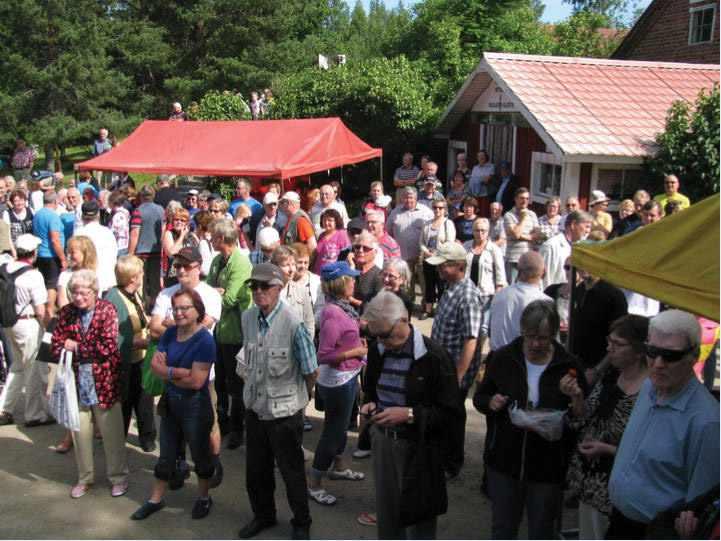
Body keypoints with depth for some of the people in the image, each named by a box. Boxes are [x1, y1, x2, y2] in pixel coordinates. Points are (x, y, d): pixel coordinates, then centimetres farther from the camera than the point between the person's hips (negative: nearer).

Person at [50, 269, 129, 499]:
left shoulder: (107, 310, -8)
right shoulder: (65, 313, 2)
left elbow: (108, 346, -16)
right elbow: (57, 346, -1)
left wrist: (77, 348, -12)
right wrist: (92, 351, -17)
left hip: (104, 383, -3)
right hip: (76, 383, 3)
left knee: (112, 433, 7)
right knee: (80, 433, 14)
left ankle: (118, 477, 23)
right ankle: (85, 478, 31)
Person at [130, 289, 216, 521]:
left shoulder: (204, 340, -19)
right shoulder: (170, 334, 1)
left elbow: (196, 381, -23)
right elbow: (155, 365, -4)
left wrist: (167, 372, -11)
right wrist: (178, 372, -20)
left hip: (195, 405, -6)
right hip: (170, 402, 6)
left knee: (200, 454, 13)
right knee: (166, 455, 19)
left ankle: (204, 498, 33)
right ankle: (156, 499, 34)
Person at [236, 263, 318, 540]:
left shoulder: (293, 324, -22)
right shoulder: (248, 318, -4)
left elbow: (311, 372, -13)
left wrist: (296, 399, 1)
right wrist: (253, 388, 13)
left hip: (284, 412, -5)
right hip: (255, 408, 5)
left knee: (291, 471, 11)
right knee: (256, 470, 20)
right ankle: (263, 515, 43)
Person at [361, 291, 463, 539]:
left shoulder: (434, 356, -18)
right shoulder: (377, 349, 0)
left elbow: (452, 413, -15)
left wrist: (409, 414, -24)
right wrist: (369, 403, -3)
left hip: (418, 447, -5)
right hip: (383, 441, 5)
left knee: (419, 518, 9)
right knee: (386, 511, 18)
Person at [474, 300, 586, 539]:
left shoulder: (568, 366, -10)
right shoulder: (502, 358, -5)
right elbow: (479, 397, 7)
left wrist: (560, 425, -23)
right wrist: (490, 402, -15)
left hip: (547, 467, -1)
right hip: (504, 462, 1)